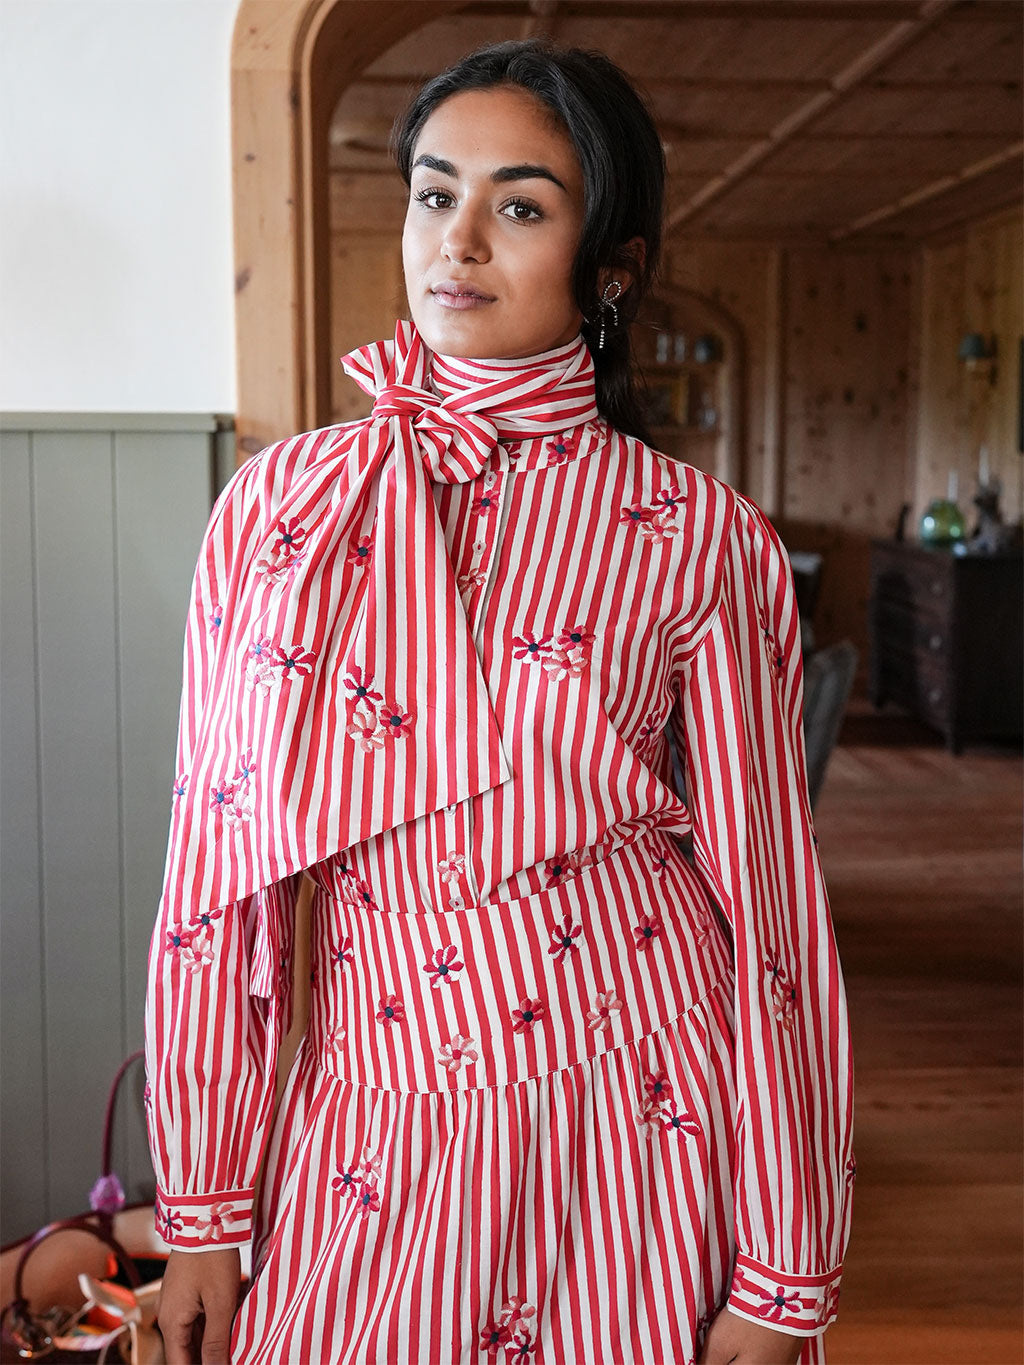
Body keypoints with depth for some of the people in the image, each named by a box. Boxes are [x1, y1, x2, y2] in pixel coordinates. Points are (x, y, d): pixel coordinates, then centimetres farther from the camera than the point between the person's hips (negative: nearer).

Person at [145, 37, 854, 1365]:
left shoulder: (694, 536, -7)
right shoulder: (282, 504, -1)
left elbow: (767, 906, -6)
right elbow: (216, 871, 1)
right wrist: (204, 1216, 3)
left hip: (647, 1128, -1)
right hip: (378, 1143, 2)